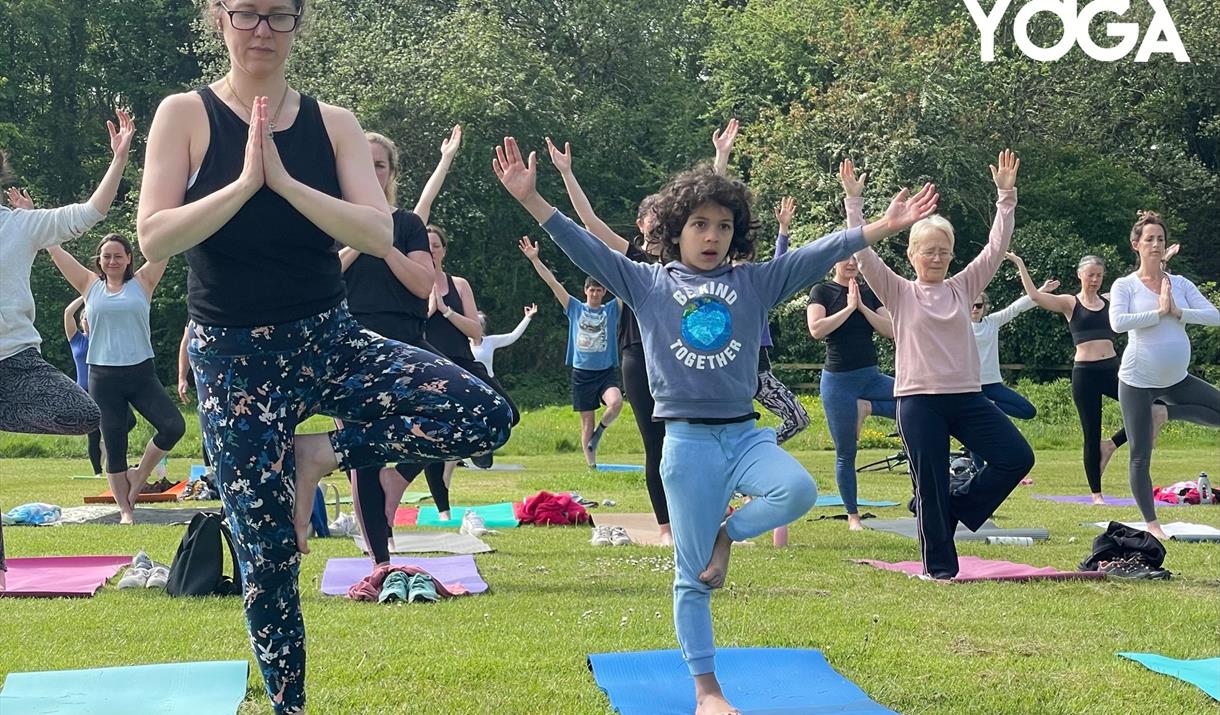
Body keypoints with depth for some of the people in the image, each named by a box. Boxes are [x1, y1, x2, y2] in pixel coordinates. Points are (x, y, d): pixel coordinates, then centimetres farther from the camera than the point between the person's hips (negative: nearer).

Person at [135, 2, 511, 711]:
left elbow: (379, 235, -10)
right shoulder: (186, 115, -3)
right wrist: (244, 183, -20)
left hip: (330, 339, 2)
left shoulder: (333, 122, 3)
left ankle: (320, 453, 0)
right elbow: (154, 239, -13)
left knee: (484, 416, -20)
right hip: (236, 359, -2)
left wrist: (283, 180, -18)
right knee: (267, 554, 2)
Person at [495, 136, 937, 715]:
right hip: (687, 442, -2)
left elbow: (818, 254, 0)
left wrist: (884, 227, -10)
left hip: (746, 432, 2)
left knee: (798, 490, -30)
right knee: (692, 578, 1)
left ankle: (727, 534, 0)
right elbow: (586, 249, -6)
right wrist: (531, 200, -17)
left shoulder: (754, 282, 7)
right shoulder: (648, 284, 3)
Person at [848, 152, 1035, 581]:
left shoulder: (963, 287, 10)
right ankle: (940, 565, 13)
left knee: (1017, 457, -6)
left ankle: (953, 507, 10)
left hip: (967, 397, 4)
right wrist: (853, 199, -14)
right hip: (919, 400, -4)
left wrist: (1006, 195, -3)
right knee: (931, 486, -1)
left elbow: (997, 246, 5)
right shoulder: (899, 293, 2)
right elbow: (863, 252, -8)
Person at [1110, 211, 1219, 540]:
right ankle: (1151, 523, 13)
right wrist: (1159, 312, -20)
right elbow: (1118, 322, -24)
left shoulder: (1180, 284, 4)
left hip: (1176, 380, 4)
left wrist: (1178, 312, -17)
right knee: (1141, 456, -1)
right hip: (1138, 380, -4)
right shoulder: (1125, 286, -6)